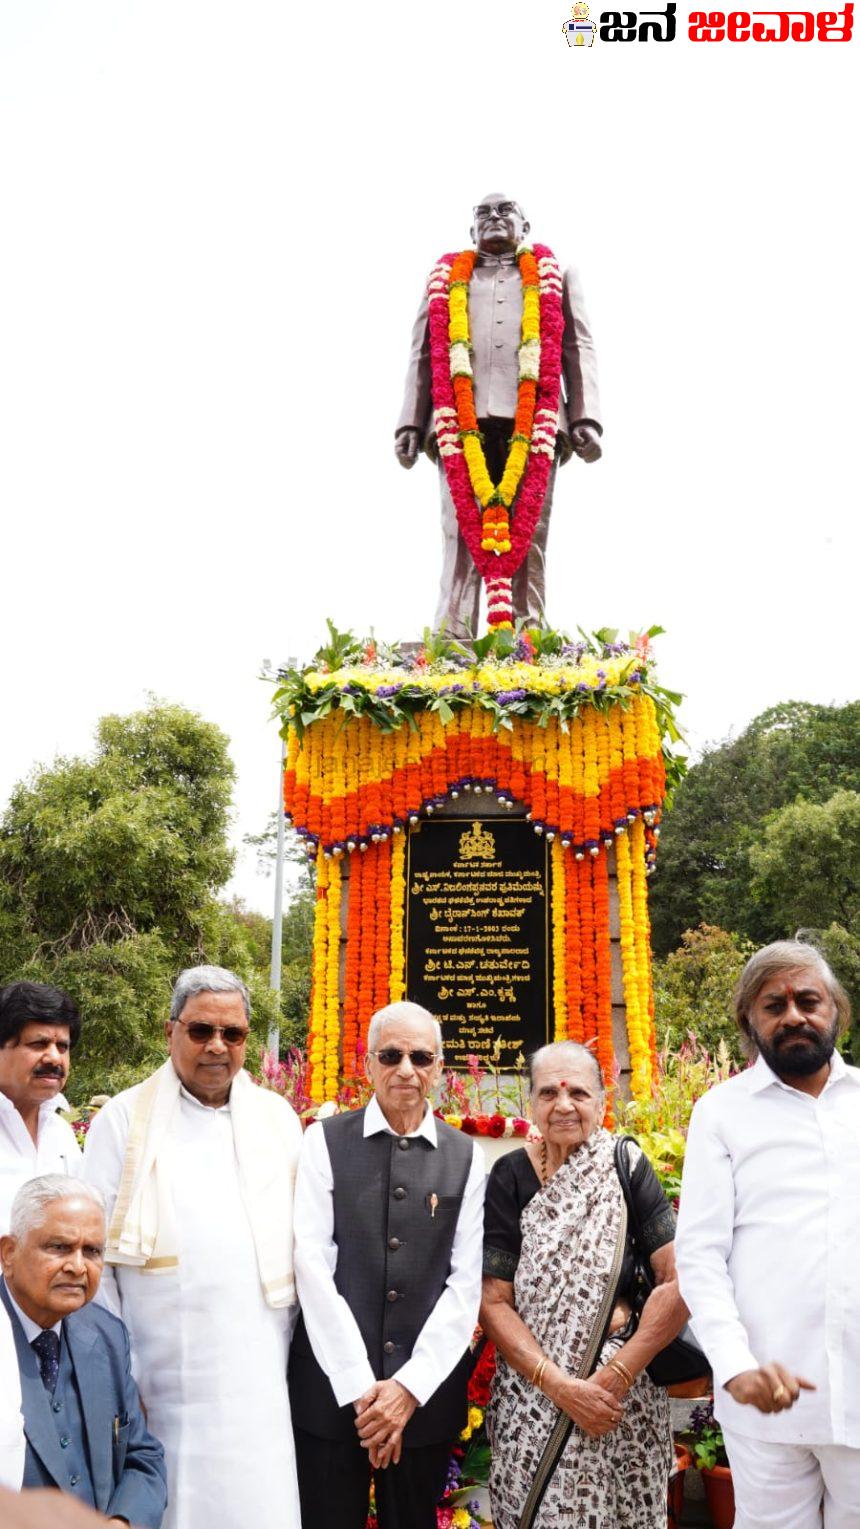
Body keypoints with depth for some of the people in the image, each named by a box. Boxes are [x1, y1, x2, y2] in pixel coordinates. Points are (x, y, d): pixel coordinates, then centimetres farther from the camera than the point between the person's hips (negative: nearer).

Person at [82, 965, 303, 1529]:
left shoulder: (278, 1118, 7)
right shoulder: (124, 1119, -1)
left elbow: (302, 1244, 10)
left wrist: (298, 1354, 5)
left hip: (259, 1378, 2)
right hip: (160, 1384, -2)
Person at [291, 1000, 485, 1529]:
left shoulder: (466, 1157, 4)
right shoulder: (326, 1142, -1)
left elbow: (466, 1280, 0)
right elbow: (313, 1264, -6)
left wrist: (410, 1385, -9)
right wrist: (359, 1385, -11)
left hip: (425, 1391, 2)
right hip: (332, 1386, -1)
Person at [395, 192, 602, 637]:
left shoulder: (555, 275, 27)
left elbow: (578, 349, 15)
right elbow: (422, 355, 20)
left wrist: (584, 419, -1)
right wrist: (410, 423, 5)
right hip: (462, 421, 0)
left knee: (528, 542, -9)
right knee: (460, 538, -11)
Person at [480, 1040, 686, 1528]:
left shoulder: (626, 1169, -7)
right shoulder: (510, 1177, -4)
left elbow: (681, 1280, -12)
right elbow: (493, 1301, -5)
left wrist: (616, 1377, -15)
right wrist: (560, 1385, -14)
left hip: (624, 1393, -1)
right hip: (531, 1398, 1)